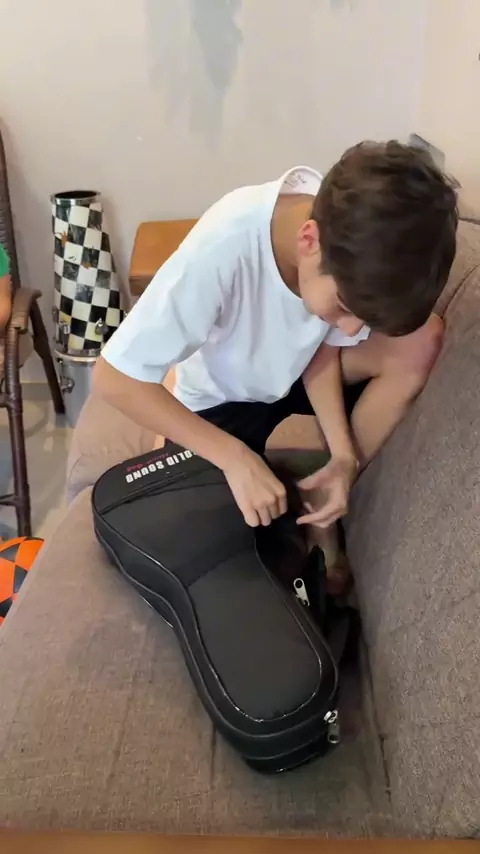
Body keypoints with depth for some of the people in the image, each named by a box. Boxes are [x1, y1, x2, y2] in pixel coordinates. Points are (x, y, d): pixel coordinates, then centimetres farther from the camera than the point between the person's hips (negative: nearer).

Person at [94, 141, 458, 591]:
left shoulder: (360, 254, -25)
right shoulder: (224, 247, -38)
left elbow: (325, 347, -11)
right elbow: (114, 378, -32)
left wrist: (343, 453, -26)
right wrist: (234, 456, -38)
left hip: (293, 374, 4)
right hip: (222, 398, -3)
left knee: (419, 340, -21)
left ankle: (325, 516, -9)